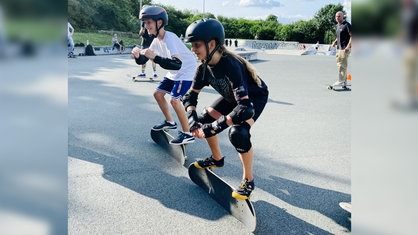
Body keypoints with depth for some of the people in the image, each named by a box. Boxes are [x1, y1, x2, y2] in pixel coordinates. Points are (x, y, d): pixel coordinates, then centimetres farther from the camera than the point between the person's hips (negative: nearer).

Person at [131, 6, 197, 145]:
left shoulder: (169, 38, -28)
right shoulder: (157, 40, -1)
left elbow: (177, 64, -40)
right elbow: (143, 61, 2)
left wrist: (155, 57, -45)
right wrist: (138, 56, -21)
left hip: (187, 71, -9)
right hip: (174, 73, 9)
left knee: (174, 99, -21)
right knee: (158, 93, 13)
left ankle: (187, 134, -10)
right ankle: (170, 122, 29)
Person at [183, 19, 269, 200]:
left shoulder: (230, 65, -39)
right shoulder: (204, 67, -16)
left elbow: (245, 107, -45)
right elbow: (191, 96, -6)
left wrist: (214, 127, -45)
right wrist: (192, 119, -25)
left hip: (255, 96, -8)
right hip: (233, 96, 8)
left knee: (238, 133, -30)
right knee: (203, 120, 0)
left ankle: (248, 180, -7)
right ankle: (217, 159, 26)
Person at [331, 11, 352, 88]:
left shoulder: (347, 25, -9)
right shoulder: (337, 26, 17)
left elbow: (351, 36, -13)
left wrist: (348, 46, -23)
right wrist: (335, 42, 10)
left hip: (345, 48, -9)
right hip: (339, 48, 9)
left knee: (342, 65, -10)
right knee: (339, 64, 11)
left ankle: (341, 81, -7)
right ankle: (344, 81, 20)